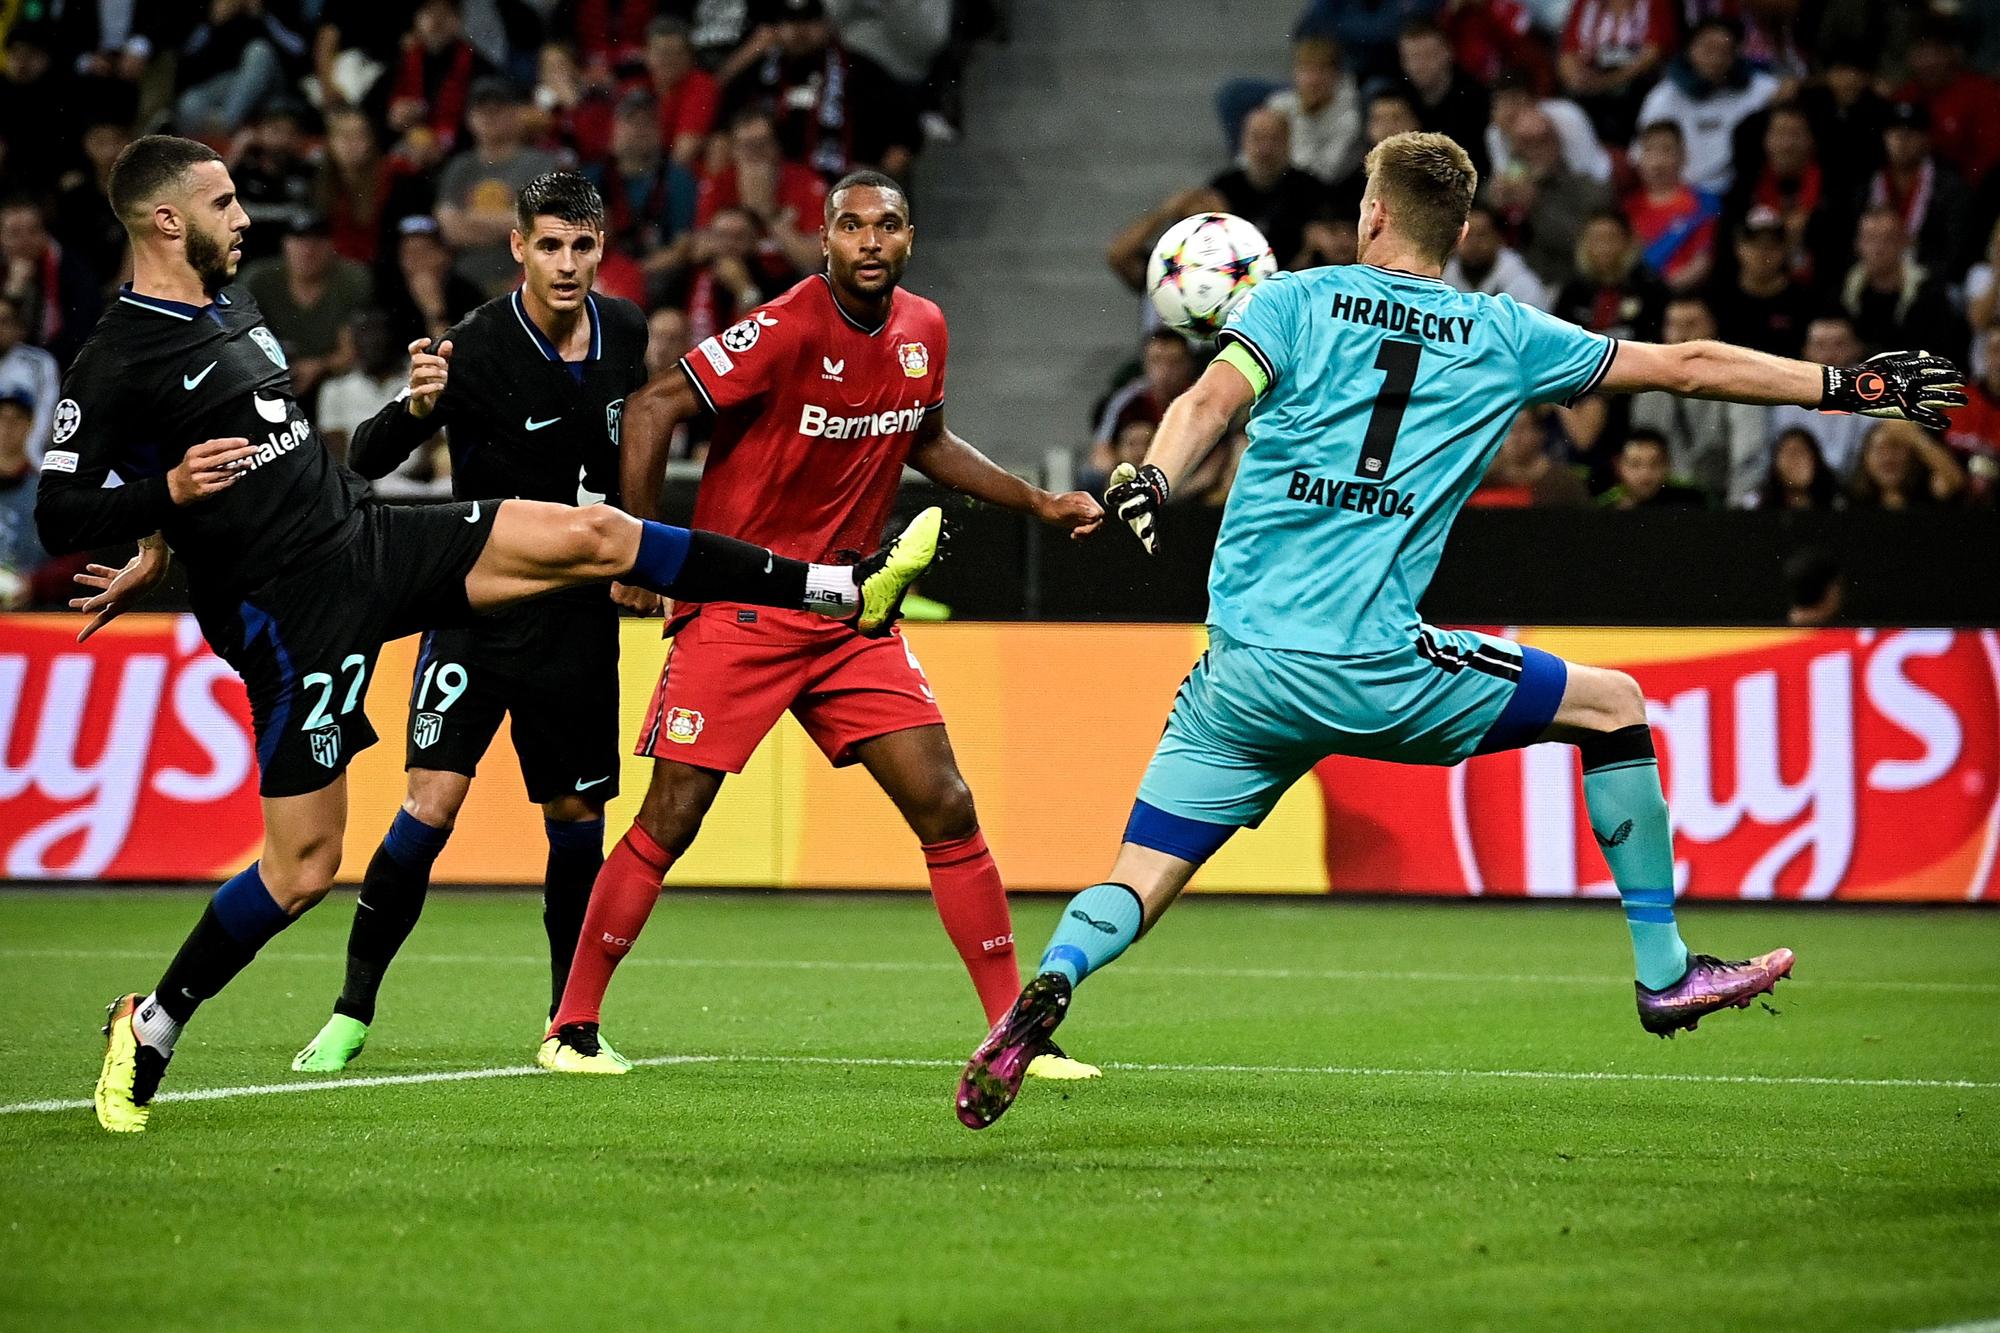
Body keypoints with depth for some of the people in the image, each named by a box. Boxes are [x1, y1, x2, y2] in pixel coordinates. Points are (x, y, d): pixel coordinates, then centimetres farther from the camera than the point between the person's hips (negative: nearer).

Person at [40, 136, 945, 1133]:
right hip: (289, 616, -8)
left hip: (368, 536, 8)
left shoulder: (229, 306, 13)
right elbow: (58, 519, -15)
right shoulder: (114, 364, -12)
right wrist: (167, 495, -27)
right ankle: (149, 1030, 13)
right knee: (303, 867, -7)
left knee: (593, 536, -1)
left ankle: (848, 591, 3)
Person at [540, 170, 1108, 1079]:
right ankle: (573, 1028, 8)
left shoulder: (922, 330, 5)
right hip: (738, 611, -6)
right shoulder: (788, 329, -17)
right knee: (668, 820, -5)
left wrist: (1039, 504, 19)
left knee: (946, 810, -1)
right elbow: (652, 410, -18)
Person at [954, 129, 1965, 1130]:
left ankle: (1050, 982, -26)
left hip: (1240, 671, 1)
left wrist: (1150, 478, -23)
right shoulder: (1503, 338, 12)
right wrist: (1847, 386, 27)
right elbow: (1687, 365, 18)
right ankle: (1663, 974, 22)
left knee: (1140, 877, 7)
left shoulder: (1293, 301, 10)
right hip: (1373, 668, -1)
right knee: (1613, 706, 17)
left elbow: (1212, 400, -10)